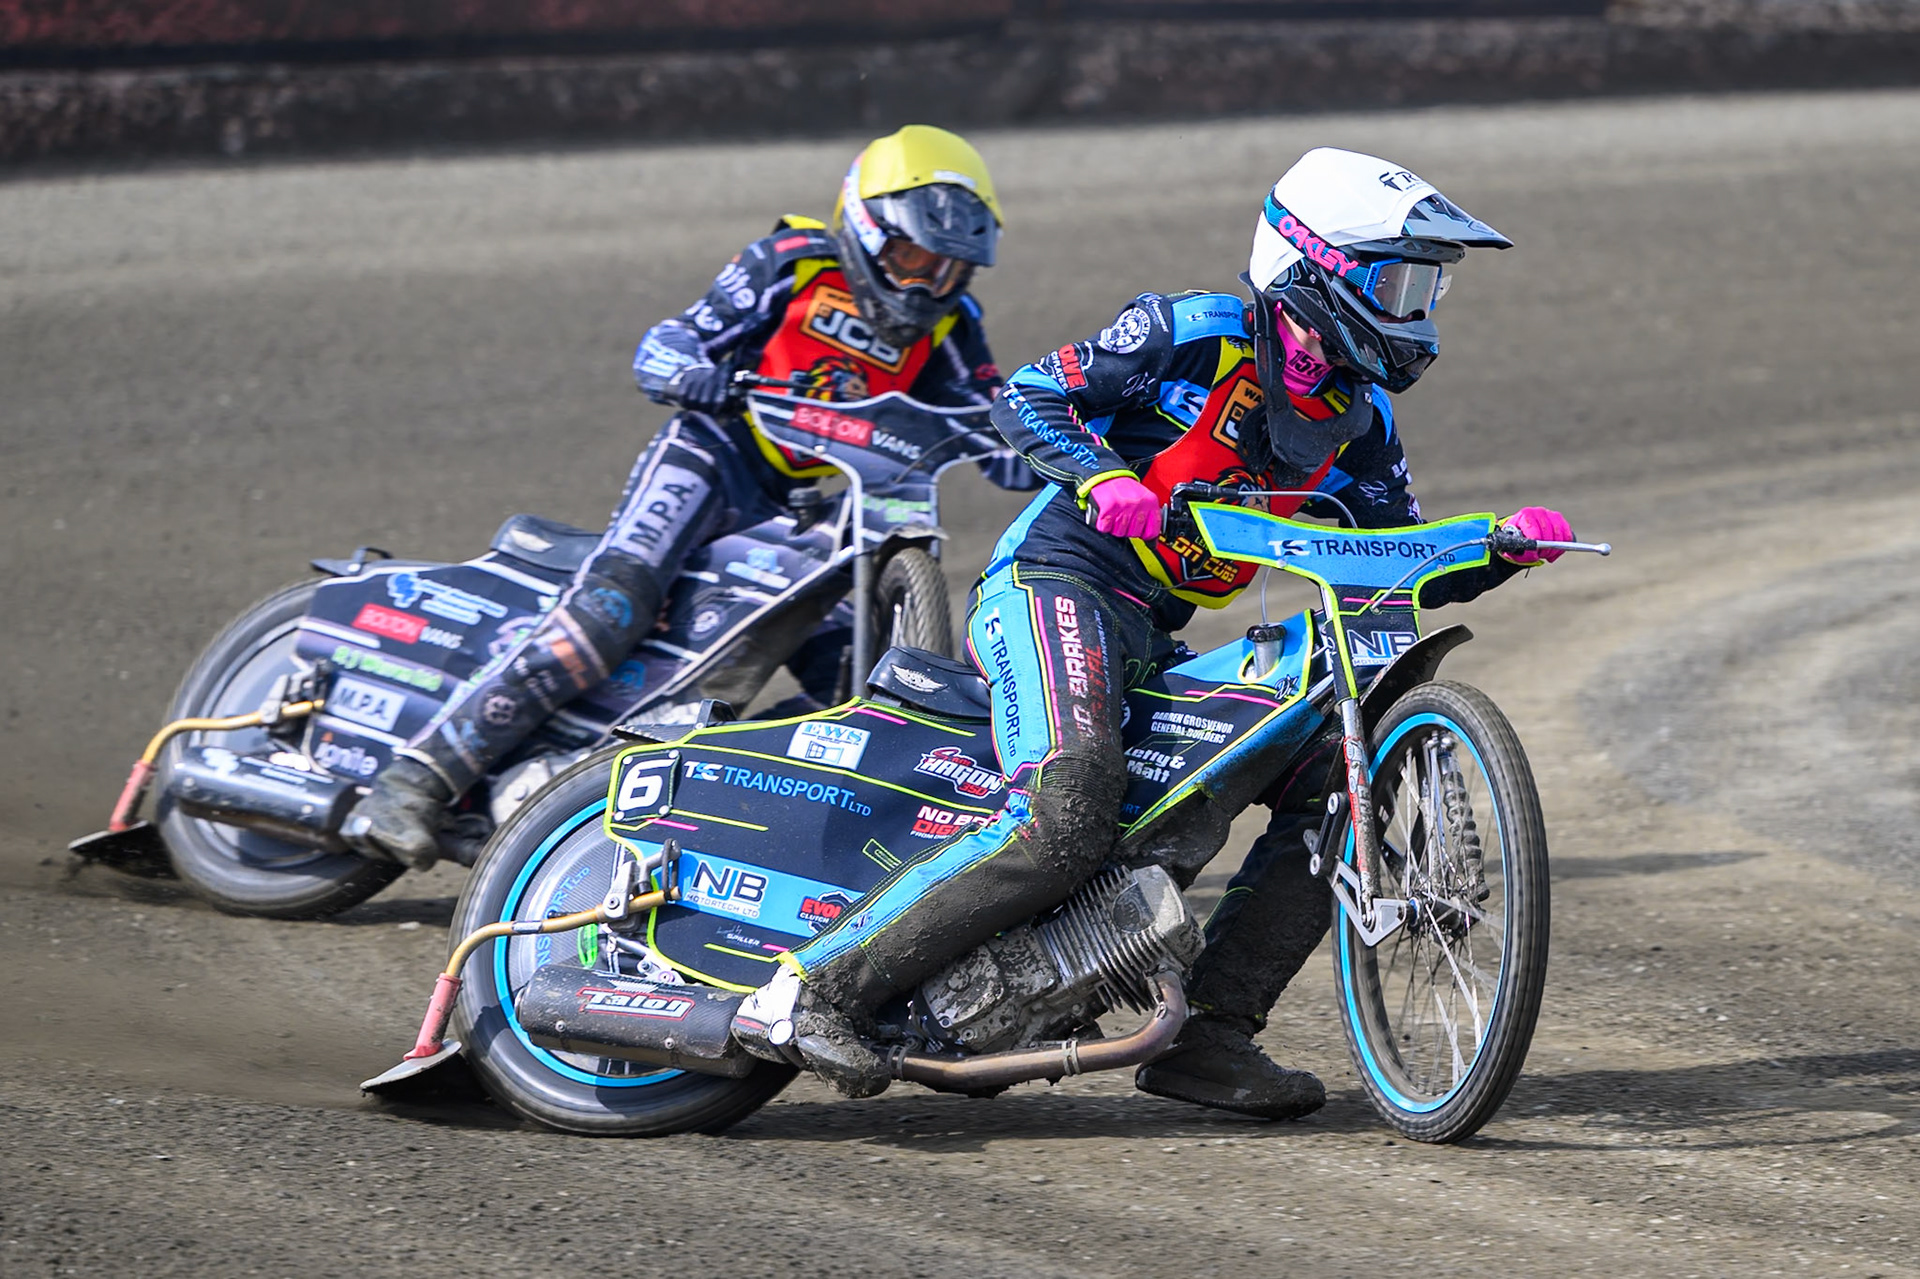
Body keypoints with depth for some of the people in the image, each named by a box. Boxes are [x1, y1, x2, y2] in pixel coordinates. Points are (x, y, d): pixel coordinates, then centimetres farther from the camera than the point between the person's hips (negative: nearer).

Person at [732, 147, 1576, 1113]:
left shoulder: (1358, 424, 14)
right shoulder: (1195, 334, -6)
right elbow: (1026, 399, -4)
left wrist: (1504, 551, -1)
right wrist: (1102, 477, -22)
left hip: (1155, 642, 9)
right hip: (1058, 586, -8)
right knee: (1066, 821, -30)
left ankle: (1207, 1035, -3)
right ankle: (806, 990, -31)